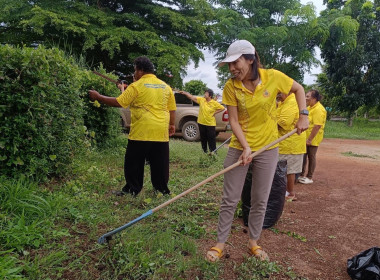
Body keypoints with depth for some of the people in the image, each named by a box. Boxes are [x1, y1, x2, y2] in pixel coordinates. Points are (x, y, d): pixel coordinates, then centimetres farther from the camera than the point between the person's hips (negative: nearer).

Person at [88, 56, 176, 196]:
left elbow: (118, 102, -8)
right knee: (160, 164, 11)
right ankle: (163, 189, 19)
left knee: (134, 163, 9)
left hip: (141, 133, -4)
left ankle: (132, 189, 17)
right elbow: (172, 109, 12)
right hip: (161, 133, 5)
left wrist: (98, 97, 3)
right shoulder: (165, 87, 10)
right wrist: (172, 125, 22)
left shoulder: (136, 86, -6)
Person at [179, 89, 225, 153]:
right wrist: (185, 93, -11)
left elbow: (222, 108, -2)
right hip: (201, 123, 4)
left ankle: (213, 152, 6)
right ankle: (204, 150, 29)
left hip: (210, 124, -4)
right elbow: (192, 97, -2)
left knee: (211, 138, -1)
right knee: (203, 138, 14)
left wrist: (215, 113, -7)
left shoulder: (214, 103, -8)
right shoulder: (201, 100, 0)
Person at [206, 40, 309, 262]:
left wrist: (303, 115, -3)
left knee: (260, 201, 10)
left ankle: (254, 242, 30)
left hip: (268, 148, 0)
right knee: (230, 200, 4)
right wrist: (246, 147, -19)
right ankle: (220, 243, 21)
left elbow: (298, 89, 7)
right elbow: (234, 121, -9)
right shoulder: (231, 86, -9)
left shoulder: (273, 77, -10)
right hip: (239, 148, 0)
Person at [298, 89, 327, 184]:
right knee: (303, 155, 13)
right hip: (305, 137, 8)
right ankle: (302, 175, 26)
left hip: (312, 138, -8)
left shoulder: (318, 109, -18)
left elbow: (317, 126, -24)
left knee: (311, 156, 4)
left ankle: (309, 177, 16)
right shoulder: (310, 107, 10)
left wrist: (310, 139, -24)